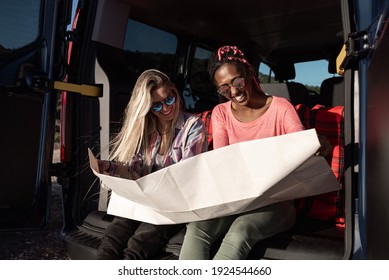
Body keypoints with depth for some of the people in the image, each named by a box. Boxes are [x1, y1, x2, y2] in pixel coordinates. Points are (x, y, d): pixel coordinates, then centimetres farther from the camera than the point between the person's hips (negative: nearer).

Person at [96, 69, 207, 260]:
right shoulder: (144, 129, 15)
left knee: (137, 246, -27)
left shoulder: (193, 126, 1)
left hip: (178, 203, -4)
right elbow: (135, 171, 10)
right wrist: (110, 167, -9)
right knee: (111, 241, -22)